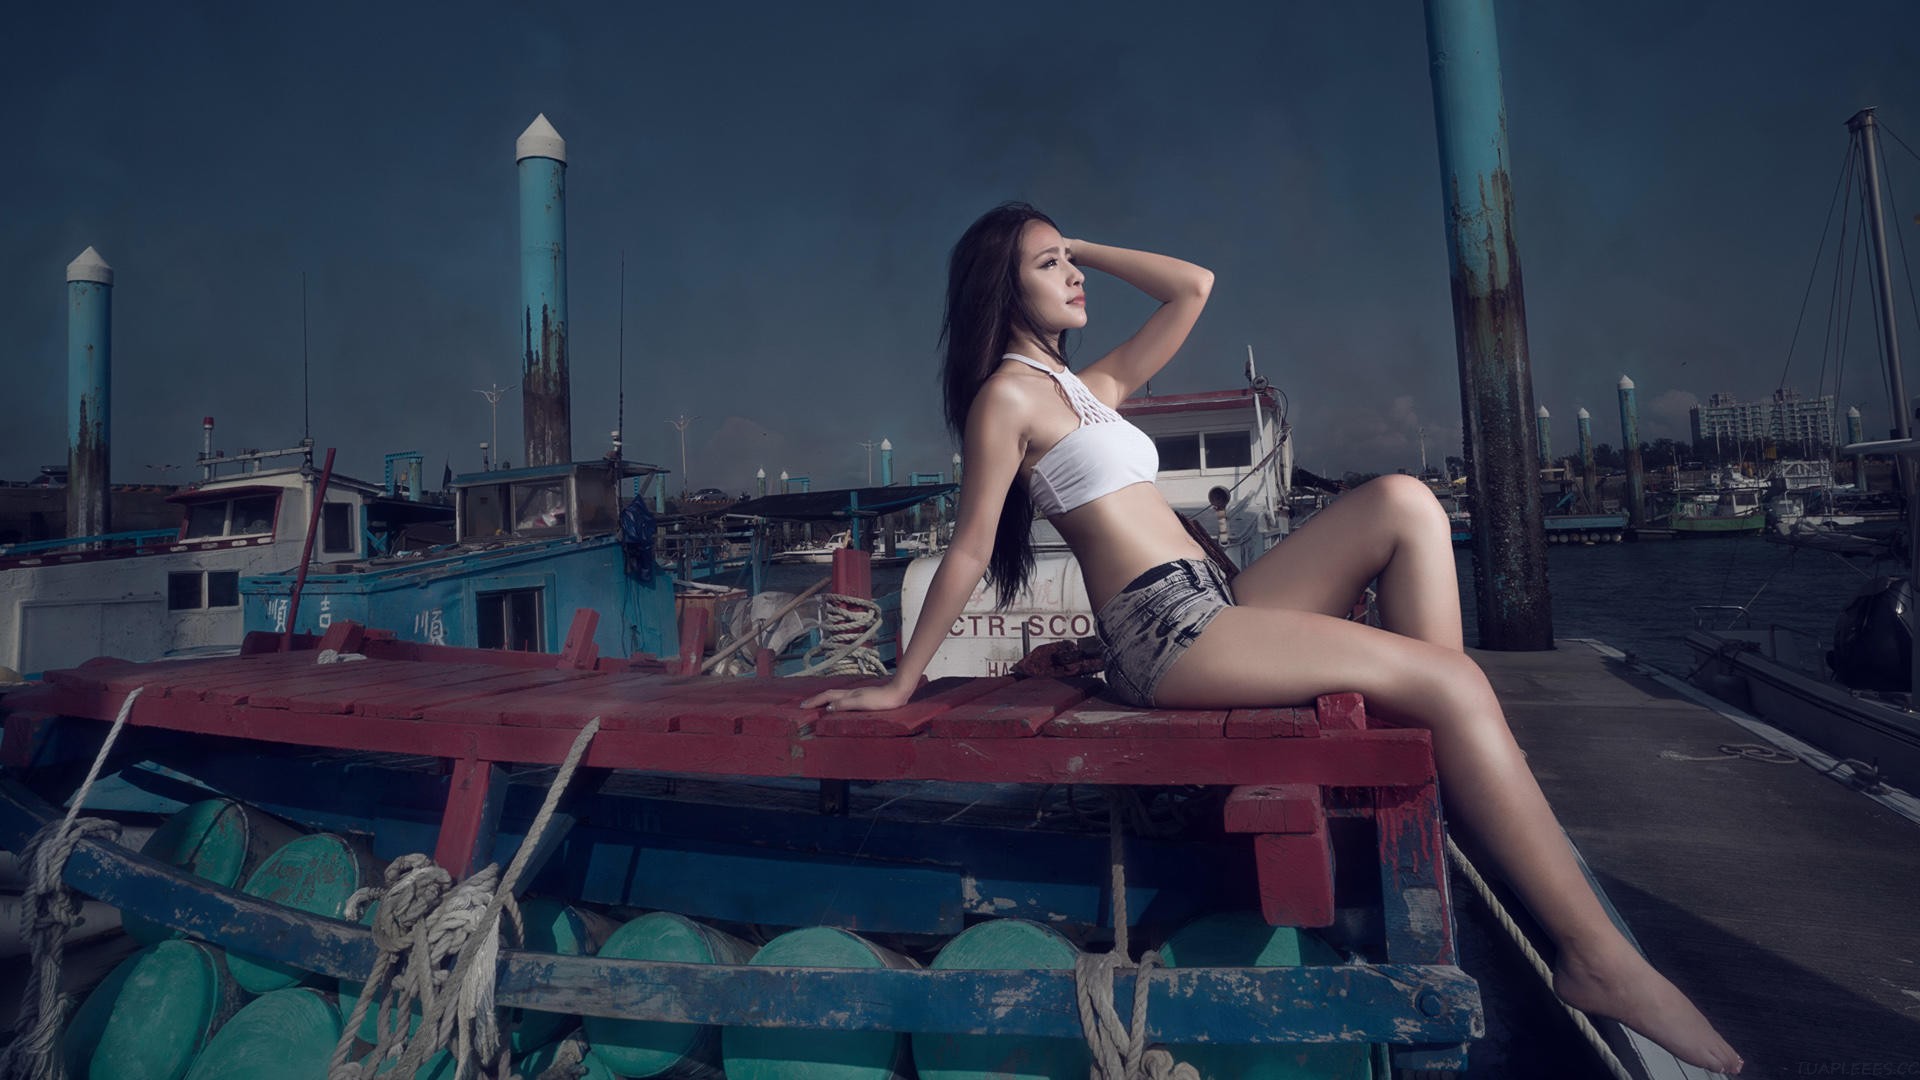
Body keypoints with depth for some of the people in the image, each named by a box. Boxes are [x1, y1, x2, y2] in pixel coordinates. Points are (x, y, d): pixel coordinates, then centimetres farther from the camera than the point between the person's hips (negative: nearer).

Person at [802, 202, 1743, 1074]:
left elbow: (1193, 287, 27)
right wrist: (900, 684, -5)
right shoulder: (1008, 394, -2)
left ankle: (1454, 769, -8)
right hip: (1162, 633, -9)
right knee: (1449, 680, -14)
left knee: (1403, 504, -2)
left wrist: (1084, 246, 27)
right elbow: (968, 551, -4)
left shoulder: (1088, 386, 23)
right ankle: (1595, 956, -6)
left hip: (1211, 616, 9)